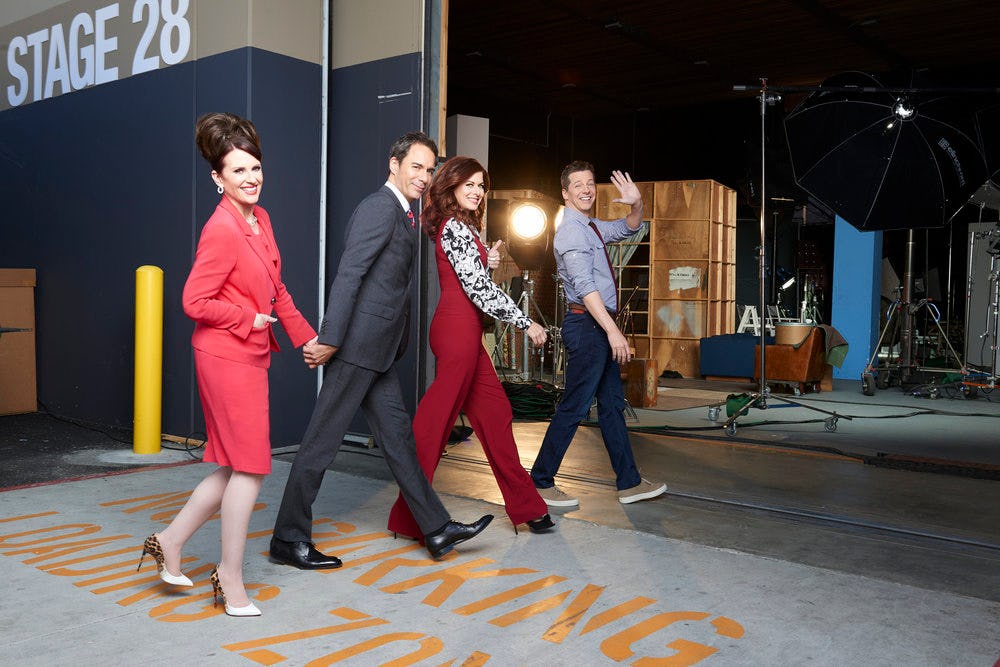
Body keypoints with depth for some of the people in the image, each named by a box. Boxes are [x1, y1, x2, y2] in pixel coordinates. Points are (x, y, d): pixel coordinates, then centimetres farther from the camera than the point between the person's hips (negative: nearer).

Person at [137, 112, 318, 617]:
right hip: (226, 356, -9)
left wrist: (306, 336, 16)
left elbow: (276, 290, 18)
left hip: (250, 355, 9)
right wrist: (250, 319, -11)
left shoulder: (260, 220, 10)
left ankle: (171, 541, 29)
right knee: (249, 466, -1)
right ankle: (231, 579, 14)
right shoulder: (222, 230, -17)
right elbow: (195, 302, -18)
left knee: (237, 466, 15)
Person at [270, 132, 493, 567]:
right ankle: (289, 539, 10)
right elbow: (348, 275, -20)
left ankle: (436, 529, 20)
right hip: (358, 344, -10)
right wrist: (329, 339, -24)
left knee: (396, 433, 12)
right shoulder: (379, 207, -12)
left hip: (377, 350, 10)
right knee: (323, 440, -2)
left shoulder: (402, 215, 19)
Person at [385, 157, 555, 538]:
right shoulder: (455, 227, -12)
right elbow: (479, 289, -17)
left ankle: (524, 505, 20)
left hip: (464, 332, 10)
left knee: (495, 413, 12)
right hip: (458, 331, -10)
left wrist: (487, 261, 5)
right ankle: (409, 515, 5)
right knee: (435, 421, -4)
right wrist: (526, 323, -11)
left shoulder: (462, 227, 18)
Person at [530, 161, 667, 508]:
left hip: (601, 325, 10)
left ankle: (629, 483, 20)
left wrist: (636, 204, 9)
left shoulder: (593, 227, 16)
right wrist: (613, 331, -27)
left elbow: (627, 229, 32)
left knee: (612, 404, 12)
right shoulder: (571, 231, -13)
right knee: (574, 407, -6)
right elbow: (585, 286, -22)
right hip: (587, 324, -10)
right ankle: (541, 483, 4)